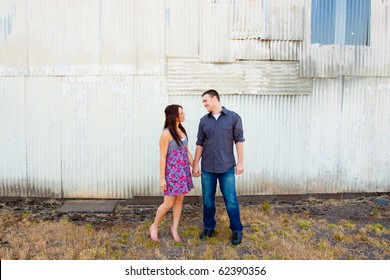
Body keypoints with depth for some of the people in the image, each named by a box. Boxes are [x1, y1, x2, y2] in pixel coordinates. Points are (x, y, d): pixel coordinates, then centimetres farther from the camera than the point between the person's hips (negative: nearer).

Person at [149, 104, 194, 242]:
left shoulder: (182, 130, 6)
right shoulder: (166, 134, -16)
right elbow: (162, 157, -15)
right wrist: (162, 178, -15)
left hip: (183, 170, 7)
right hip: (172, 171, -7)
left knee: (179, 200, 12)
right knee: (169, 203, 1)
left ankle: (174, 228, 27)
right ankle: (154, 227, 24)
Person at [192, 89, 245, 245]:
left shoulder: (233, 117, -2)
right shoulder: (204, 120, 6)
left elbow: (239, 140, -1)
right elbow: (200, 144, 8)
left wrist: (240, 162, -5)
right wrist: (195, 164, 6)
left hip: (227, 167, -3)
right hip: (207, 168, 3)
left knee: (230, 199, 2)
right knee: (207, 199, 11)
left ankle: (237, 230, 19)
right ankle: (208, 227, 28)